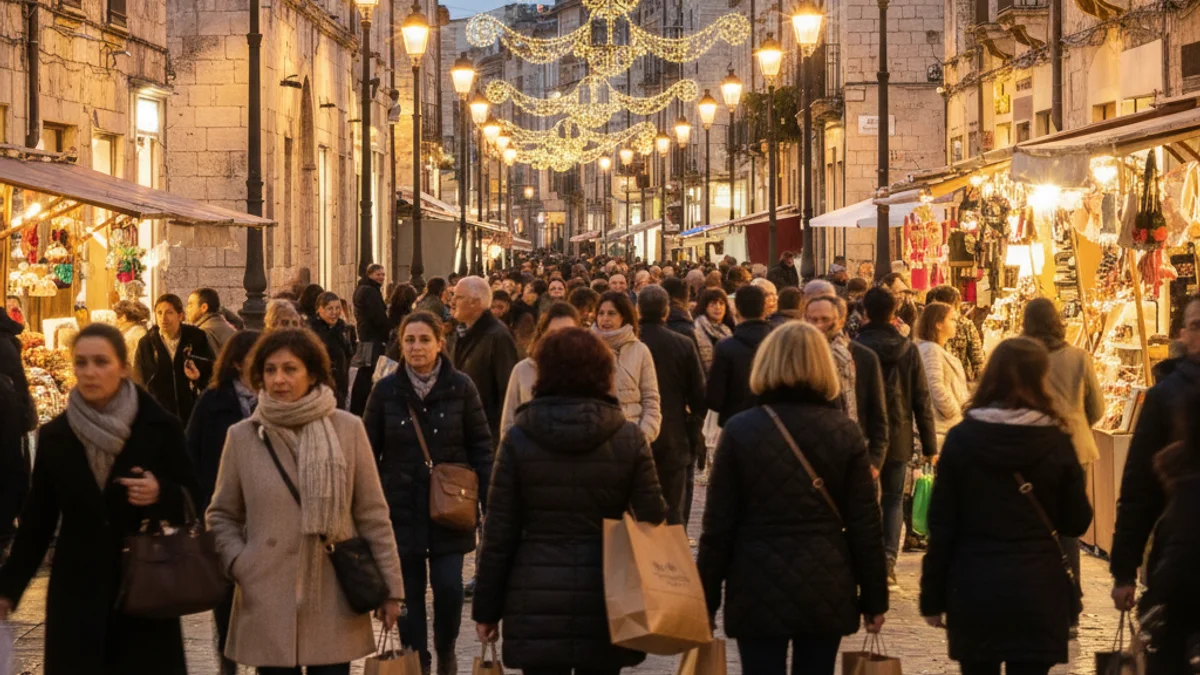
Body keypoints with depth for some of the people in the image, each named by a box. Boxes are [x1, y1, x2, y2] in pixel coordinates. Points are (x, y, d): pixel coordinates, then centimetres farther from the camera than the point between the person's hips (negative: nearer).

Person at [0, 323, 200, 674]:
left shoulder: (160, 427, -3)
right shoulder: (54, 435, 3)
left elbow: (193, 499, 1)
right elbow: (37, 519, 9)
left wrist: (161, 494, -20)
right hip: (76, 589, 2)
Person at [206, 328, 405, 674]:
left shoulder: (348, 429, 0)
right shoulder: (242, 436, 1)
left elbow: (373, 514, 4)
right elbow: (221, 515, 11)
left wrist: (390, 586, 3)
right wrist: (238, 562, -7)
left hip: (334, 603, 0)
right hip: (268, 605, 0)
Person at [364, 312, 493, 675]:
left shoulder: (460, 387, -4)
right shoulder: (386, 390, -2)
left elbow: (481, 447, 0)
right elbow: (369, 451, 3)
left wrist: (491, 504, -5)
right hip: (402, 506, 1)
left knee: (449, 587, -4)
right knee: (409, 590, 3)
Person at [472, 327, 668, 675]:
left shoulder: (519, 438, -3)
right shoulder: (629, 438, -1)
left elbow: (499, 533, -2)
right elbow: (652, 522, -2)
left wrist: (486, 608, 5)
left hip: (537, 600, -1)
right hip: (605, 600, 1)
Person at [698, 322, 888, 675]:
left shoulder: (740, 430, -5)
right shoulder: (845, 432, 0)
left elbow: (718, 525, -4)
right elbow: (865, 525, 0)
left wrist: (707, 597, 3)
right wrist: (874, 598, 8)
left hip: (758, 588, -2)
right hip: (825, 589, 2)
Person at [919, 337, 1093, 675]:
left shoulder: (962, 438, -4)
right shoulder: (1055, 442, -5)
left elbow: (941, 526, -4)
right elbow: (1077, 522, 4)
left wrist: (932, 597, 3)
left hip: (973, 588, 1)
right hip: (1036, 591, 0)